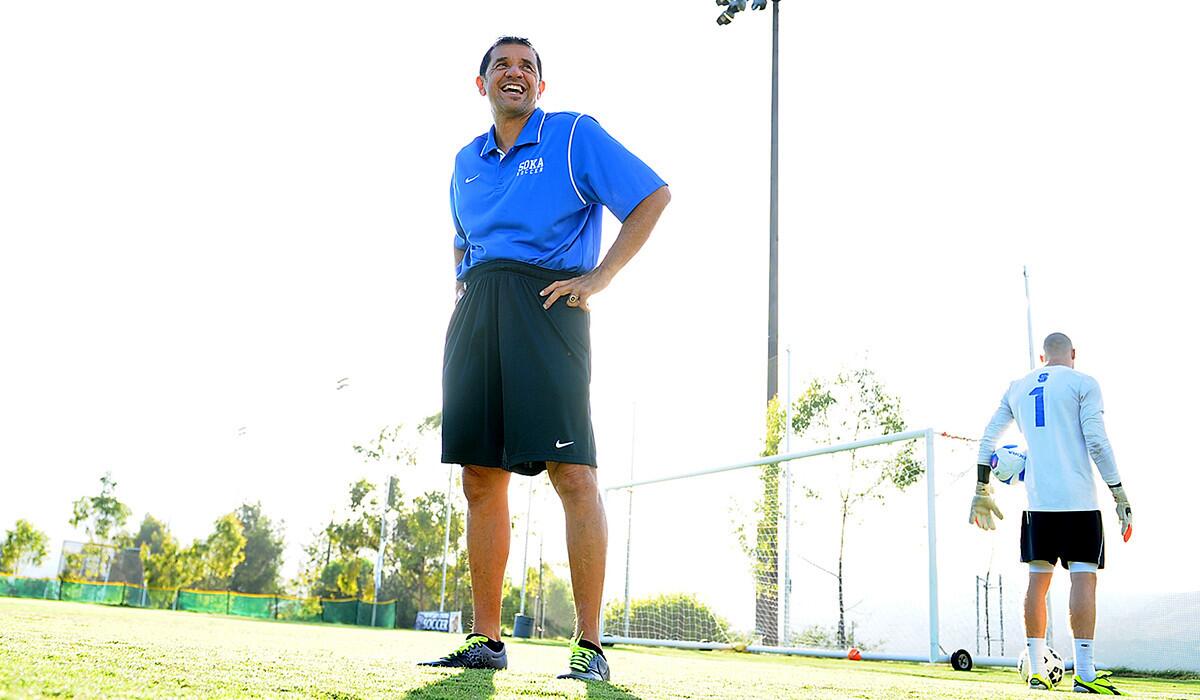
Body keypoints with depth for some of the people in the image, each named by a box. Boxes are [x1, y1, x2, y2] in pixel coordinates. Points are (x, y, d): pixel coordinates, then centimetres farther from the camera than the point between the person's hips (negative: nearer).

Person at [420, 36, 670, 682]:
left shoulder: (574, 136, 6)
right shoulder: (466, 162, 23)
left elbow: (654, 196, 0)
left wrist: (598, 278, -8)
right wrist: (463, 294, 18)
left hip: (546, 302, -6)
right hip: (476, 311, 6)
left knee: (572, 474, -12)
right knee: (481, 478, 2)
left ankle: (589, 645, -7)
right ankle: (485, 640, 10)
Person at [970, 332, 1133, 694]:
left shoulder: (1018, 388, 15)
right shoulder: (1083, 383, 1)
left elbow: (987, 440, 14)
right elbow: (1097, 442, -9)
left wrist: (982, 491, 21)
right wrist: (1120, 494, -5)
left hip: (1037, 501, 4)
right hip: (1078, 500, -4)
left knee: (1038, 579, 8)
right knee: (1083, 578, -5)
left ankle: (1036, 669, 9)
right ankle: (1084, 673, -8)